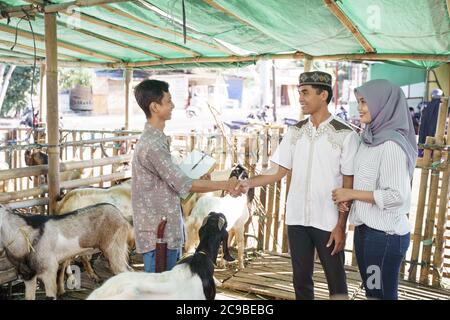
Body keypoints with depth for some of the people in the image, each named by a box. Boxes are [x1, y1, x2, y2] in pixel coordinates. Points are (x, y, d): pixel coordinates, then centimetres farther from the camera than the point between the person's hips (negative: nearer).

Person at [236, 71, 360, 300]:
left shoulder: (345, 135, -8)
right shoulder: (295, 132, 4)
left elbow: (349, 184, -7)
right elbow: (278, 171, 4)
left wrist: (341, 226, -10)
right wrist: (249, 183, -12)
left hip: (329, 222, -3)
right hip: (297, 219, 4)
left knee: (336, 280, 12)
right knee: (301, 278, 15)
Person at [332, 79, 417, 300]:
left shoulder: (391, 144, -19)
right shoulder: (370, 138, 7)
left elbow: (396, 196, -22)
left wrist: (351, 193, -14)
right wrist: (348, 197, -2)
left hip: (385, 234, -8)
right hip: (365, 229, 8)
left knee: (382, 294, 7)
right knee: (371, 291, 21)